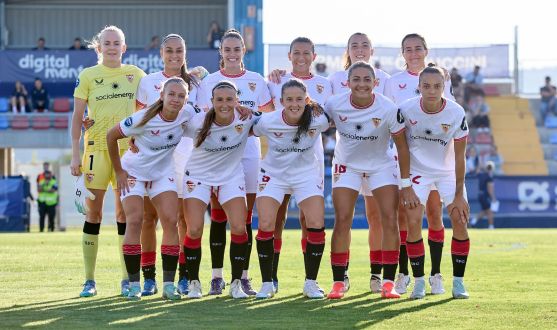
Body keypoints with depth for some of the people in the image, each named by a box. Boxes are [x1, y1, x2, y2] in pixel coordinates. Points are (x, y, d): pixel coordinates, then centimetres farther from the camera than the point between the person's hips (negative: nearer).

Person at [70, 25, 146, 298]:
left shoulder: (136, 75, 8)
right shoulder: (87, 76, 3)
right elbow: (77, 117, 3)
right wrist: (75, 155, -4)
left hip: (128, 148, 2)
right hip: (97, 147, -1)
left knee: (125, 212, 1)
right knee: (93, 212, -3)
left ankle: (127, 279, 7)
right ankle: (89, 280, 1)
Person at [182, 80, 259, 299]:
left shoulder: (246, 119, -18)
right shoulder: (196, 123, -24)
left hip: (231, 178, 1)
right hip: (198, 176, -1)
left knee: (239, 228, -12)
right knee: (194, 230, -12)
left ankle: (236, 283, 5)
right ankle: (193, 283, 9)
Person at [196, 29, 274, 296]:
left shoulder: (256, 81, 8)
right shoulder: (209, 82, 7)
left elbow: (269, 118, 12)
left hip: (248, 152, 0)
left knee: (245, 216, 0)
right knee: (218, 216, -2)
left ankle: (243, 277, 4)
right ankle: (217, 277, 3)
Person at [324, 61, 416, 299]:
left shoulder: (388, 109, -23)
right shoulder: (334, 105, -20)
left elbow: (402, 146, -12)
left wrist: (406, 184, -10)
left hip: (382, 166, 0)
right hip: (347, 165, 0)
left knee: (390, 220, -12)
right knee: (342, 221, -10)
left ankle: (388, 282, -5)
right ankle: (338, 283, -1)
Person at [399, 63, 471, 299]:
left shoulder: (456, 114, -20)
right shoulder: (407, 110, -19)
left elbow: (459, 156, -12)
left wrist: (459, 194, -12)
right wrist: (404, 185, -4)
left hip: (448, 171, 0)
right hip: (417, 171, 0)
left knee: (460, 220, -10)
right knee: (413, 222, -13)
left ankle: (458, 281, 3)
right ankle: (419, 281, 1)